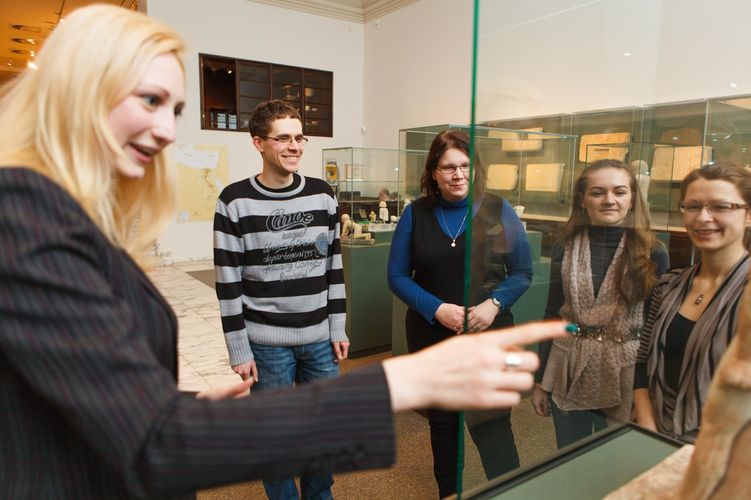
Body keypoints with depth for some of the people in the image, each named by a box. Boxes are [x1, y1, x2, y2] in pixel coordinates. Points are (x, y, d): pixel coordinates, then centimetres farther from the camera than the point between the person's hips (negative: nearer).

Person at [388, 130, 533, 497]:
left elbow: (522, 272, 1)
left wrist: (494, 303, -16)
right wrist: (437, 309, -16)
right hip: (431, 336, 2)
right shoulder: (416, 214, -2)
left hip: (489, 335, -1)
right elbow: (397, 276, -2)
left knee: (492, 427, -2)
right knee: (442, 422, 18)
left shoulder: (498, 210, -3)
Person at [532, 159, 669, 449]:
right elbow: (552, 316, 3)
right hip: (568, 375, 2)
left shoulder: (652, 253, -7)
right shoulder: (565, 250, -2)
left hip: (624, 376, -1)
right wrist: (540, 381, 5)